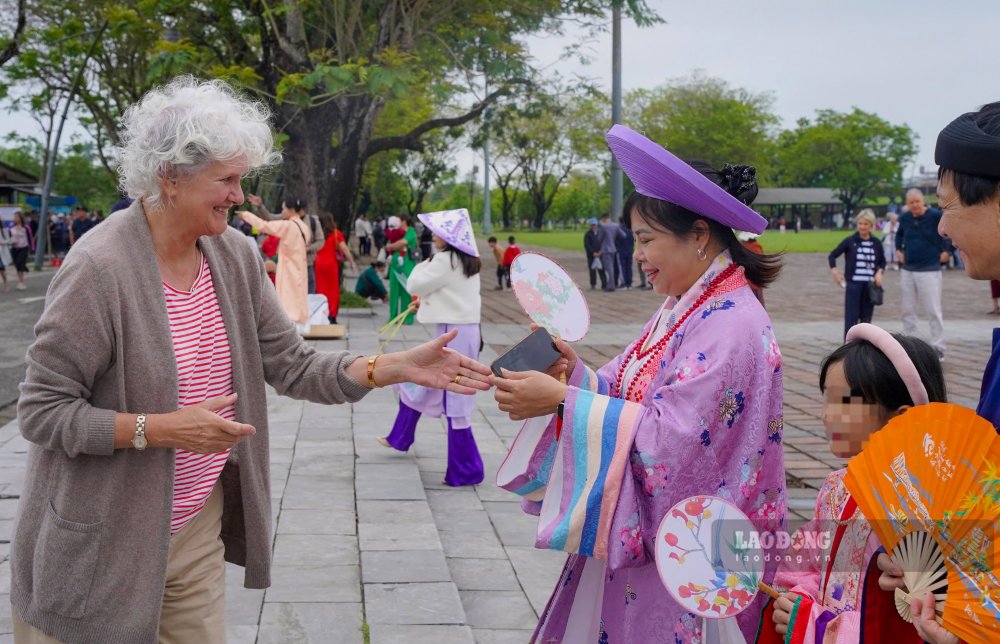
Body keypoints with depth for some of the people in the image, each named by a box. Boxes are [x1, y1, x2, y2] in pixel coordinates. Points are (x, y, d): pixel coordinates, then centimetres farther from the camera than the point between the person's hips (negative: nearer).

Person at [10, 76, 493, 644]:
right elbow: (41, 411, -17)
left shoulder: (233, 256, -2)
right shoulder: (99, 268, -21)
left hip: (200, 526, 6)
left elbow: (292, 365, 0)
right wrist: (163, 428, -25)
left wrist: (399, 367, -10)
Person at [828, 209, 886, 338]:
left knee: (866, 318, 8)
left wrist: (880, 272, -1)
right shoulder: (850, 241, -1)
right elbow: (832, 255, 4)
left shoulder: (875, 243, 6)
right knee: (851, 318, -6)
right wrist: (834, 271, -9)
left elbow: (883, 261, 17)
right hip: (853, 284, -3)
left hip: (870, 285, 3)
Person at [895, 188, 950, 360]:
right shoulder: (905, 218, 6)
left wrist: (948, 251, -7)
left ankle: (938, 348, 3)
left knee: (934, 311, -4)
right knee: (908, 310, 11)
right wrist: (898, 250, 14)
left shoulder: (936, 216, -12)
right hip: (908, 270, 6)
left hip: (929, 270, -6)